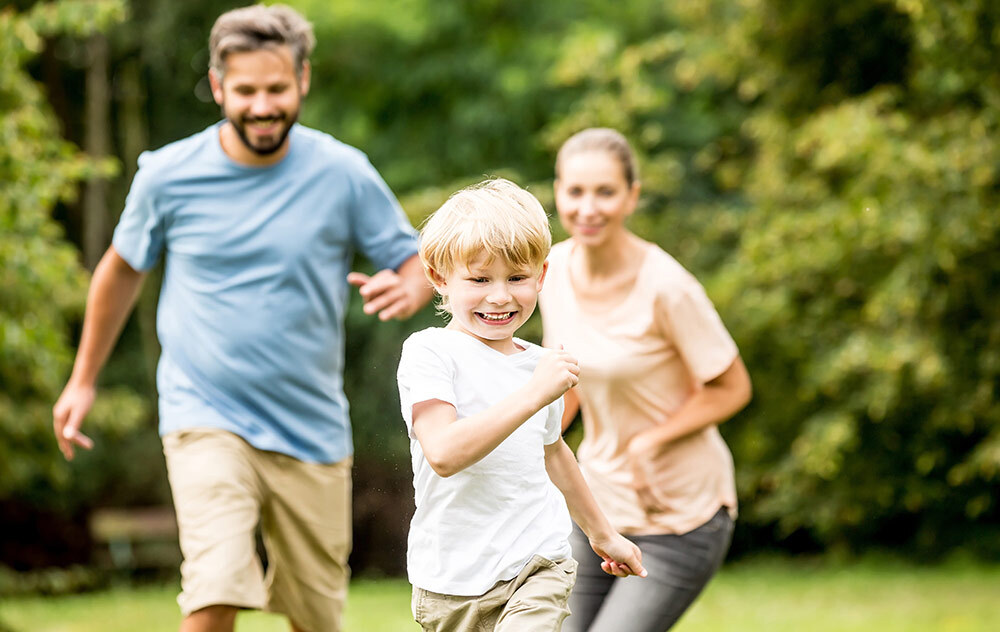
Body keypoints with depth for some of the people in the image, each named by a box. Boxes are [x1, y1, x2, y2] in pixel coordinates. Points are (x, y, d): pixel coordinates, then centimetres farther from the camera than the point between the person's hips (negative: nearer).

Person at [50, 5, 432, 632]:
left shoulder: (344, 174, -6)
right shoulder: (169, 174, -4)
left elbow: (419, 262, 3)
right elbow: (123, 268, 14)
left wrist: (408, 288, -22)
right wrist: (84, 380, 20)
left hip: (312, 432, 2)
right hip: (206, 419, -2)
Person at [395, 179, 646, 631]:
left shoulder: (538, 364, 9)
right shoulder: (428, 352, -10)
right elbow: (443, 454, -26)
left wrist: (601, 533, 40)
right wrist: (533, 395, -28)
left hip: (536, 566, 3)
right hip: (453, 580, -2)